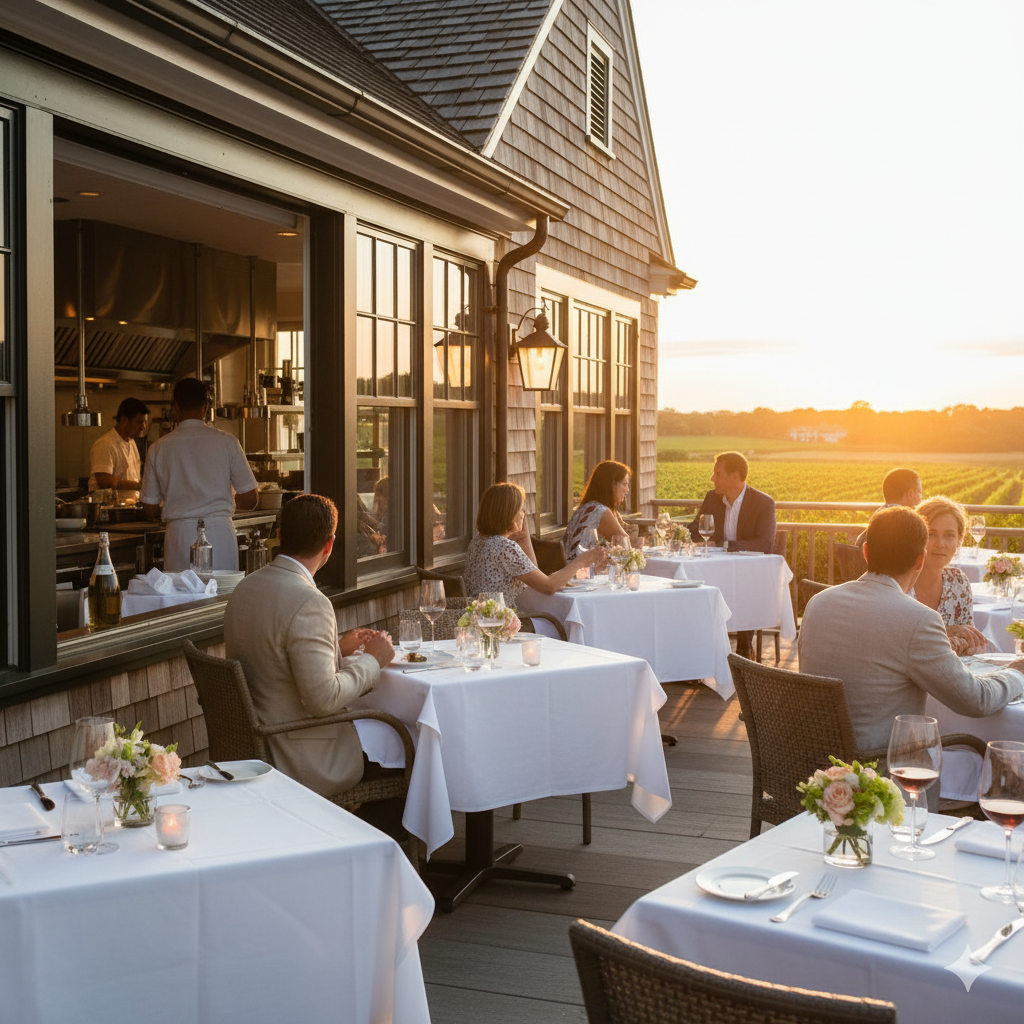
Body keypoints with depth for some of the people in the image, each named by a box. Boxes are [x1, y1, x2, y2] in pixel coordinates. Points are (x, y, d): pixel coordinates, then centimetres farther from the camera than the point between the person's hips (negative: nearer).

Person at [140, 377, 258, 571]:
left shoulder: (158, 449, 3)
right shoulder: (227, 442, 0)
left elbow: (149, 509, 9)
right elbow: (251, 499, 2)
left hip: (179, 533, 1)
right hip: (219, 531, -1)